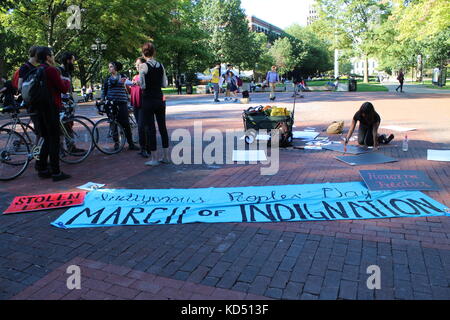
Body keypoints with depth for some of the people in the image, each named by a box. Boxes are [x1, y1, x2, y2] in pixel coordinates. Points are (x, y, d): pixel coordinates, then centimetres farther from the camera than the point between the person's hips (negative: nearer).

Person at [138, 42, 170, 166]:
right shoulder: (160, 65, 5)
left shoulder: (143, 66, -11)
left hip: (148, 100, -5)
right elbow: (164, 84, 7)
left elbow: (142, 85, -13)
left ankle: (154, 158, 5)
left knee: (150, 128, 1)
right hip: (160, 99, 5)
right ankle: (166, 156, 16)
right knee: (162, 126, 10)